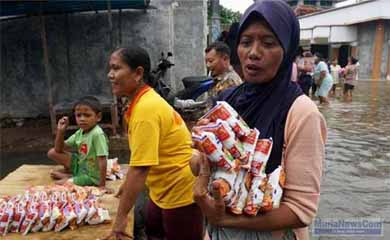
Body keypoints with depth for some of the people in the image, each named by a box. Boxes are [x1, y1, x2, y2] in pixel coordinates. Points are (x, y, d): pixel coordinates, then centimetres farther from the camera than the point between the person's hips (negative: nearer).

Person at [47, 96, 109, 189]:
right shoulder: (80, 132, -2)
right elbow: (59, 149, 5)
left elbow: (102, 160, -27)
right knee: (52, 152, 4)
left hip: (91, 175, -8)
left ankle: (70, 179, 9)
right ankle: (71, 173, 6)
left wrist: (102, 185, -26)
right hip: (79, 164, 8)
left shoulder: (97, 134, -27)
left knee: (58, 183, -20)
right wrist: (60, 131, -11)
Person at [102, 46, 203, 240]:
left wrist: (121, 217, -23)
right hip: (164, 188, 9)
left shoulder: (146, 109, -28)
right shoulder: (143, 102, 3)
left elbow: (140, 168, -30)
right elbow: (142, 157, 14)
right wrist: (128, 185, 21)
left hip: (181, 190, -9)